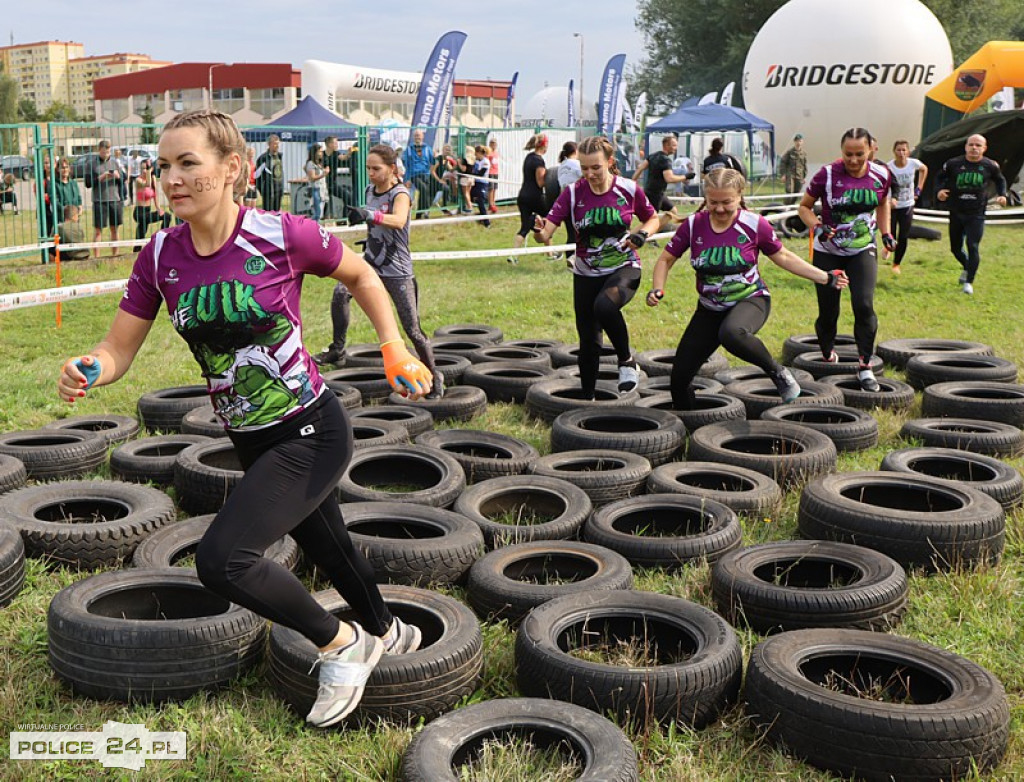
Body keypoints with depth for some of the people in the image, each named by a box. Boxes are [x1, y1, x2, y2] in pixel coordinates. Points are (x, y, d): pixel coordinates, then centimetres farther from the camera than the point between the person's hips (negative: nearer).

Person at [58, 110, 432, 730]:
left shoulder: (283, 236, -19)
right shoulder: (162, 257, -5)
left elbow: (362, 277, -1)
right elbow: (119, 349, -3)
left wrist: (397, 351, -9)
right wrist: (87, 371, -26)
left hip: (310, 432, -6)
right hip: (252, 443, 6)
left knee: (221, 560, -20)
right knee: (327, 547, 25)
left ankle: (340, 643, 5)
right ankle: (387, 634, 55)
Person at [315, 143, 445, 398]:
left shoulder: (400, 194, -15)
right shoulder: (369, 191, 5)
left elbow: (398, 221, -39)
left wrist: (369, 215, -53)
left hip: (397, 271, -5)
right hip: (371, 263, 6)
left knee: (412, 329, -4)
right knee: (340, 292, -22)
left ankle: (434, 377, 15)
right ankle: (337, 349, -7)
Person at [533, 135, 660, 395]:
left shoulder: (628, 189, -9)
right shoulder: (573, 193, -8)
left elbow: (652, 218, 8)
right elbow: (547, 233, -17)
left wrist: (642, 234, -13)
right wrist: (539, 231, -40)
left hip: (624, 269, -2)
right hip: (586, 274, 3)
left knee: (604, 305, -36)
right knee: (588, 342, 8)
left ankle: (627, 360, -11)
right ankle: (587, 398, 28)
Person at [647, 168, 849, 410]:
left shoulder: (754, 224, -12)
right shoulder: (693, 225, -8)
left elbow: (783, 257, 3)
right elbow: (666, 259, 3)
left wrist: (826, 278, 2)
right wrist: (657, 289, -16)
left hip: (750, 300, -3)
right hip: (710, 308, 4)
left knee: (731, 333, -41)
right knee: (679, 375, -1)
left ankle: (777, 372, -14)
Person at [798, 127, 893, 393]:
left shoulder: (881, 175, -5)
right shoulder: (827, 174, -15)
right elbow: (804, 206, -4)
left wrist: (886, 233, 6)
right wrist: (816, 227, -22)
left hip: (863, 251, 1)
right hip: (828, 252, -1)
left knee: (864, 305, -16)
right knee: (828, 311, 3)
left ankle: (865, 366, -4)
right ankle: (828, 357, 30)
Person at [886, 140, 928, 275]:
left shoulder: (914, 163, -9)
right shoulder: (888, 167, -18)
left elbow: (924, 169, 13)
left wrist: (918, 189, 8)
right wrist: (890, 199, -37)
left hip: (907, 206, 2)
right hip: (892, 206, -2)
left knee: (903, 238, 3)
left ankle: (896, 264, 24)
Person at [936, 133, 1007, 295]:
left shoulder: (990, 166, -3)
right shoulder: (953, 164, -5)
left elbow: (1000, 180, 15)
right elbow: (941, 177, 10)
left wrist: (1002, 195, -1)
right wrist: (940, 190, -9)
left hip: (976, 215, -2)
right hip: (956, 213, 2)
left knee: (973, 247, -9)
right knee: (955, 247, 13)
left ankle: (969, 282, 2)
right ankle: (967, 268, 44)